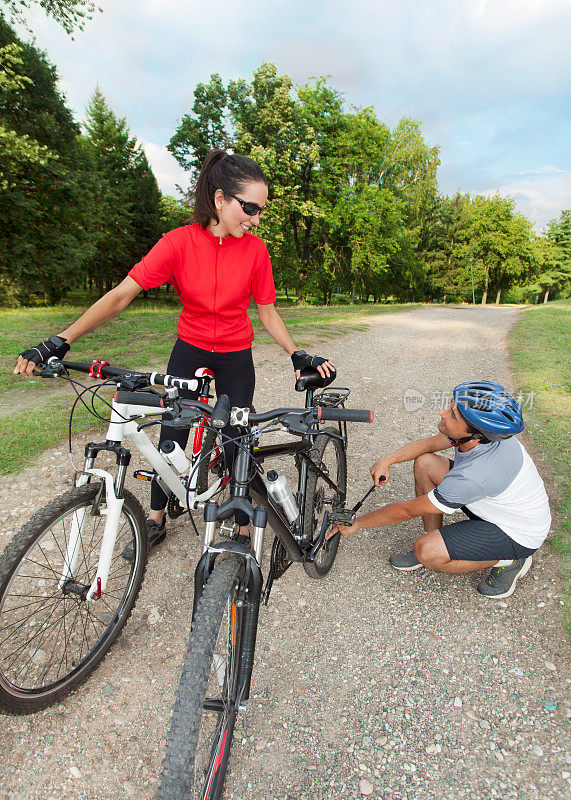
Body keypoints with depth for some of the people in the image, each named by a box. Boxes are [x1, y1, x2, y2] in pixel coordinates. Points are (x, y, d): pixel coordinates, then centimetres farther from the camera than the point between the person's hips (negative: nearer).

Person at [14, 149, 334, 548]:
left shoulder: (255, 249, -13)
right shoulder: (179, 242, -17)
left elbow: (268, 312, -5)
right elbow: (121, 295, -20)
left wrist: (299, 356, -19)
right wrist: (57, 343, -26)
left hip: (235, 357, 0)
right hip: (189, 350, 1)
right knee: (171, 438, 6)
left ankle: (243, 528, 22)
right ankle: (156, 519, 29)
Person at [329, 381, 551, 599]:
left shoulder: (476, 475, -39)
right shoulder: (483, 431, -17)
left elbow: (408, 510, -29)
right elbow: (430, 443, 2)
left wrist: (356, 523, -16)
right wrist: (387, 460, -13)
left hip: (520, 533, -8)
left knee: (426, 552, -24)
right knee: (424, 462, -7)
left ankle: (507, 561, 0)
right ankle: (434, 541, 9)